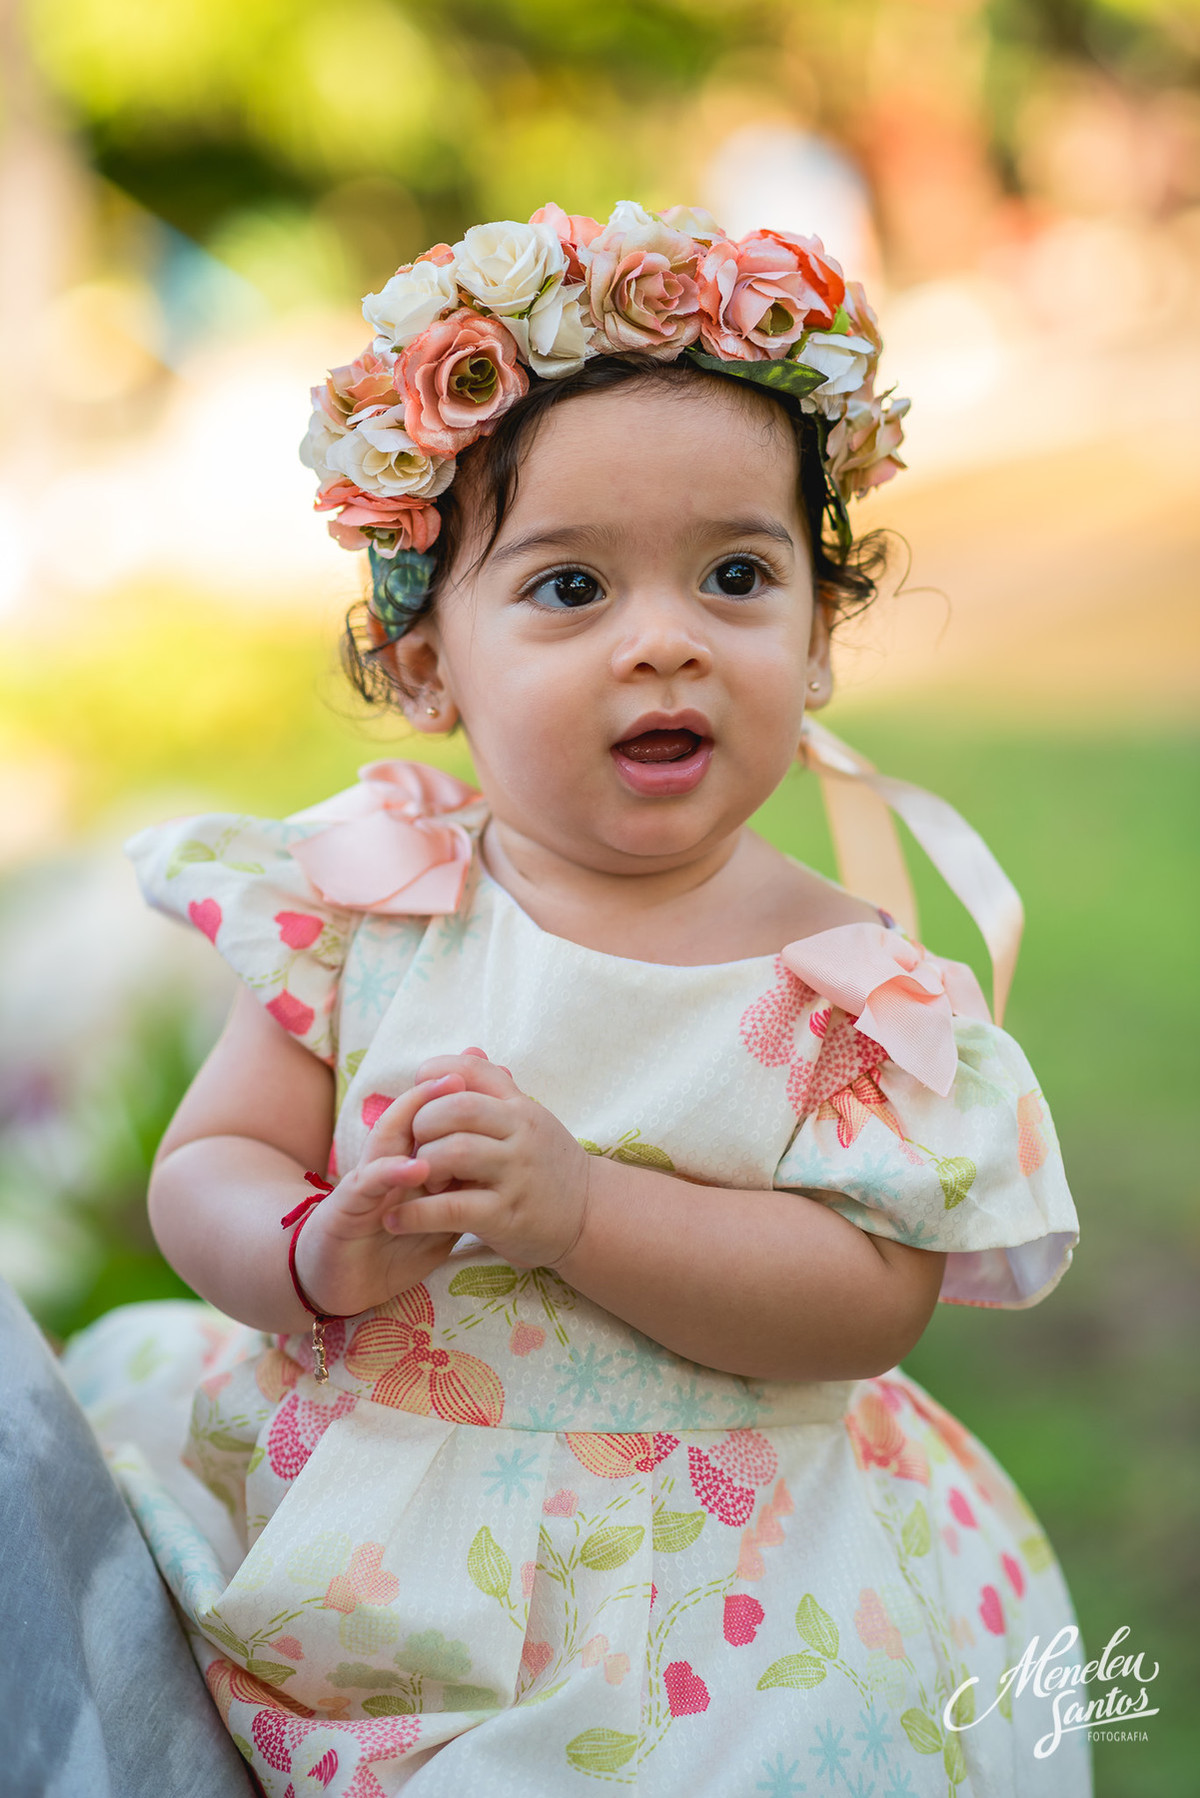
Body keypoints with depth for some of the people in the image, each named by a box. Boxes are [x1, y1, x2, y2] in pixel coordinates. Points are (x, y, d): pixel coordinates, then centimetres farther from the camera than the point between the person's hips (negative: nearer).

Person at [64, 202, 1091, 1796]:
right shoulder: (369, 893, -3)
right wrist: (319, 1251, -26)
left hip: (689, 1553, -3)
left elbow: (874, 1297, -14)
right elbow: (206, 1170, -2)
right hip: (340, 1495, 3)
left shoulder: (839, 973, -8)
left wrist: (579, 1205, -26)